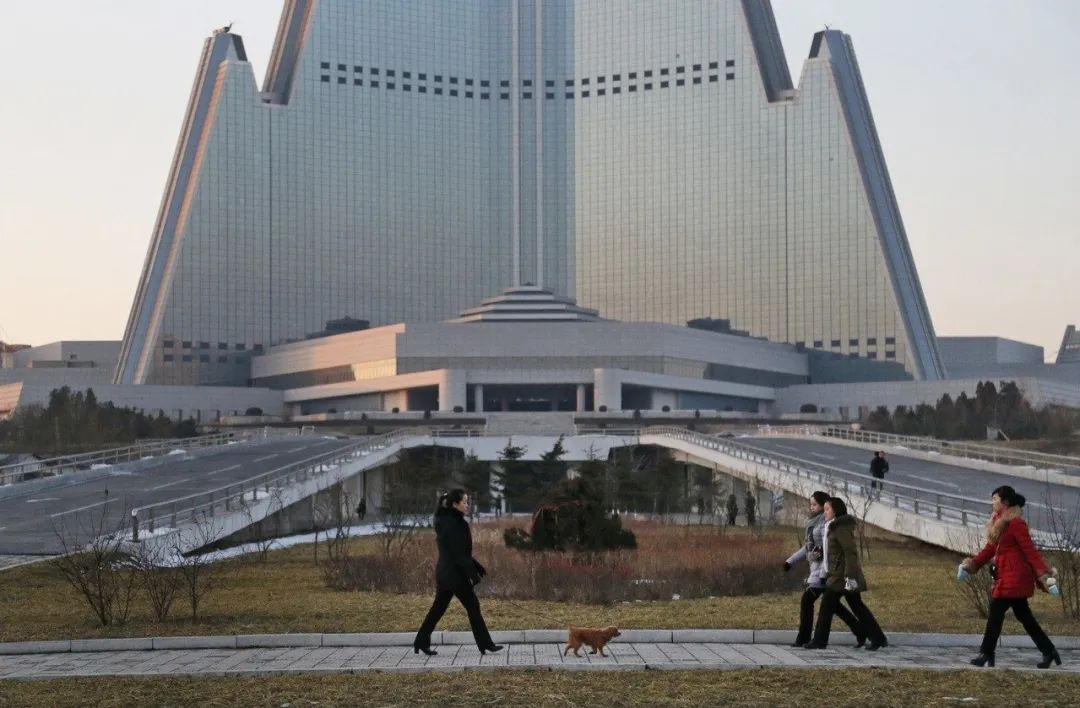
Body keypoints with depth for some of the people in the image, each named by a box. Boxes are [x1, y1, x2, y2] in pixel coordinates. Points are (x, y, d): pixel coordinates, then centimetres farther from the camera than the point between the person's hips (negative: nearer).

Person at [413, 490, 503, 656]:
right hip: (455, 574, -9)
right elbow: (458, 553, -20)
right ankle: (485, 644, 7)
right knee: (472, 606, 0)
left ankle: (421, 643, 12)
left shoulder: (446, 521, 13)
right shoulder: (452, 524, -18)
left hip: (445, 573, 9)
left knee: (438, 608, 11)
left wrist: (477, 568, 19)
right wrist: (473, 573, -17)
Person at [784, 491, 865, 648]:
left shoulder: (826, 523, -14)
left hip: (825, 569, -9)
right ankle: (860, 633, 18)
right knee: (833, 605, 13)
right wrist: (790, 561, 17)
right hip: (816, 568, 9)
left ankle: (803, 639, -1)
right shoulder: (815, 522, 14)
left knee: (807, 601, -7)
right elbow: (808, 547, 21)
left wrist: (824, 574, -25)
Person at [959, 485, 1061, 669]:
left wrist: (1044, 575, -19)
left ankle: (986, 654, 4)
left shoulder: (1015, 523, -15)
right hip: (1006, 576, 9)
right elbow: (990, 549, 16)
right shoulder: (998, 522, 13)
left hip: (1014, 577, -9)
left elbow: (1030, 552, -17)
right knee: (1023, 615, 13)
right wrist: (971, 564, 8)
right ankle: (1049, 652, 20)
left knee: (995, 612, -4)